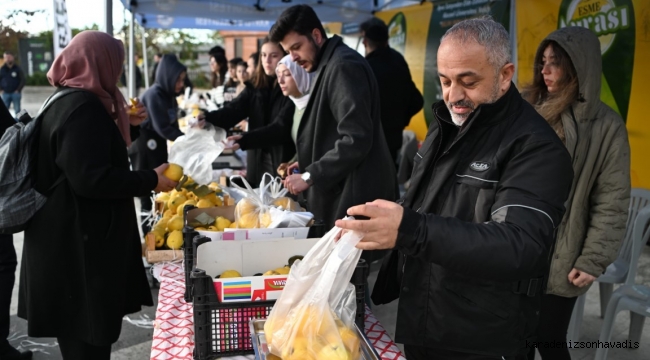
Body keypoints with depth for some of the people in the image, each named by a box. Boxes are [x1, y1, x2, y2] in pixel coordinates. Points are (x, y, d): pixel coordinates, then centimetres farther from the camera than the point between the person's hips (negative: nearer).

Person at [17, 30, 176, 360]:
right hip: (78, 246, -10)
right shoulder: (83, 107, -20)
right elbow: (91, 179, -27)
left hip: (69, 240, 10)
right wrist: (150, 181, -19)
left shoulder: (66, 102, 13)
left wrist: (126, 126, 23)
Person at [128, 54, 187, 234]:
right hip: (144, 148, -9)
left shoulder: (169, 95, 7)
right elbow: (162, 128, -24)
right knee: (149, 192, -3)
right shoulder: (154, 95, -19)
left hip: (158, 147, 9)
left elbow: (172, 125, 7)